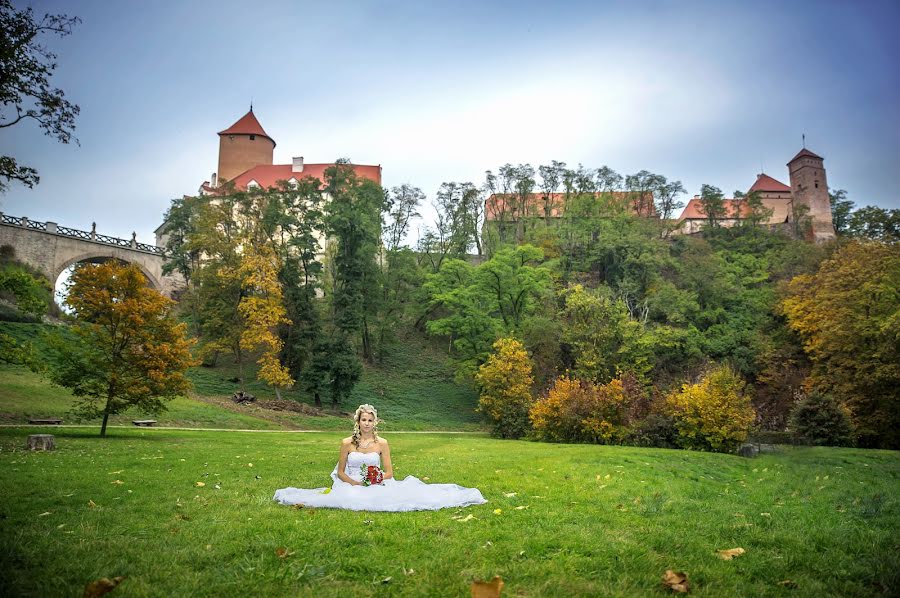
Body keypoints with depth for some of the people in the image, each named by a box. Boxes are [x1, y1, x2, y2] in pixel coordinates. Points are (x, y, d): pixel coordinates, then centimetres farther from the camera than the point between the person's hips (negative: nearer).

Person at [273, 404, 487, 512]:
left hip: (376, 487, 0)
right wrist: (355, 483, -16)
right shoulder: (347, 443, -1)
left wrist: (376, 480, -18)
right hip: (350, 486, 0)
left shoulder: (382, 443, 1)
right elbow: (340, 473, 2)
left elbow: (389, 473, 2)